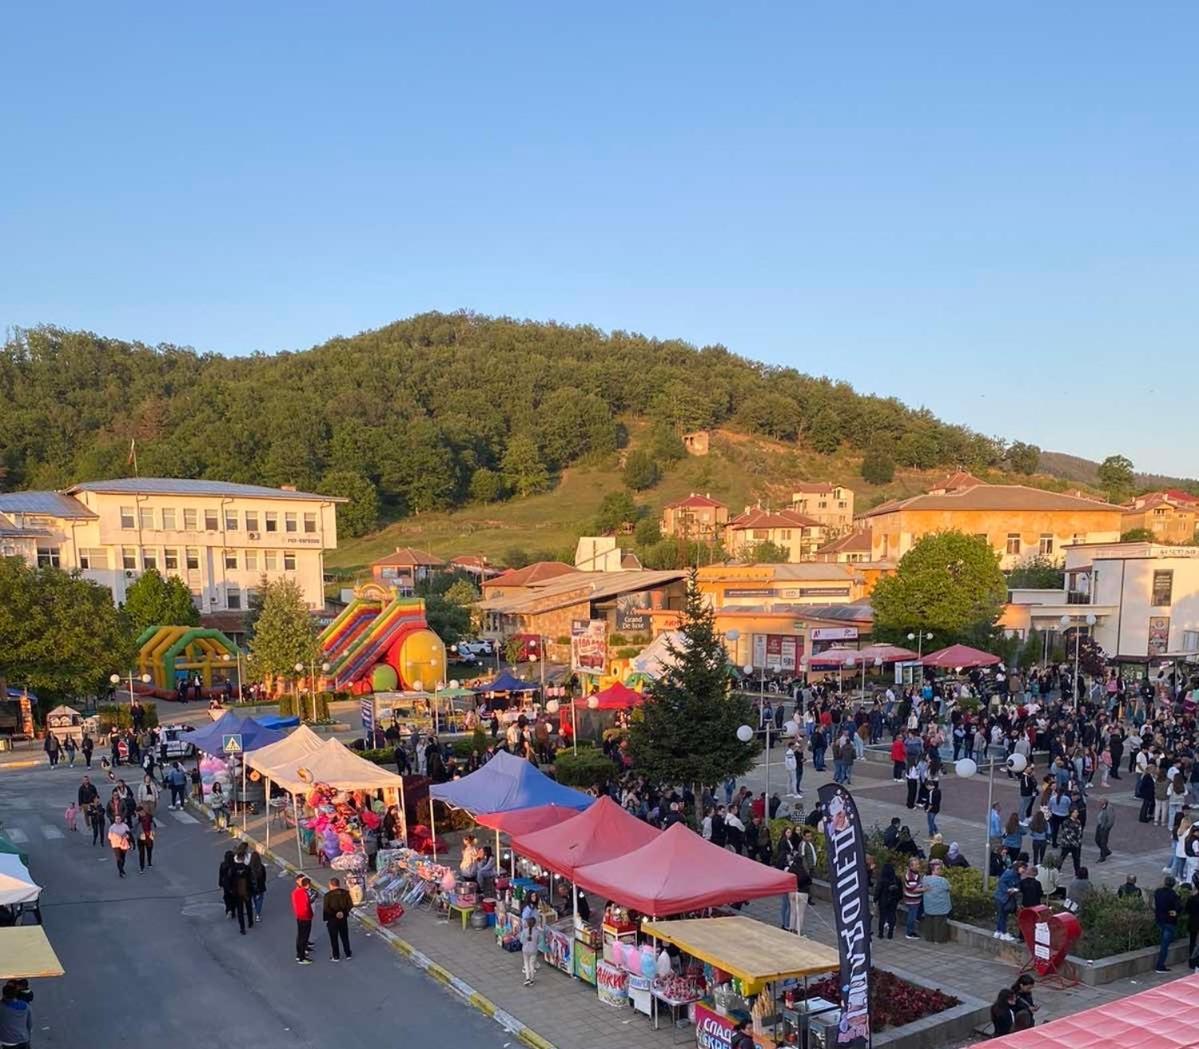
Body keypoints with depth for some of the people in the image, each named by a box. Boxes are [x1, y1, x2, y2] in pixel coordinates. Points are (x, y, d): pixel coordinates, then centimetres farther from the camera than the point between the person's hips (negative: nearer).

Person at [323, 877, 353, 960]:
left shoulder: (328, 895, -16)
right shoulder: (345, 893, -4)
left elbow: (326, 908, -18)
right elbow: (350, 905, -4)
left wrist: (325, 919, -5)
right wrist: (344, 911, 6)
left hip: (332, 919, -4)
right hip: (343, 918, 4)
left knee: (334, 938, 9)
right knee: (345, 937, 16)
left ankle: (336, 956, 15)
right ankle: (348, 954, 24)